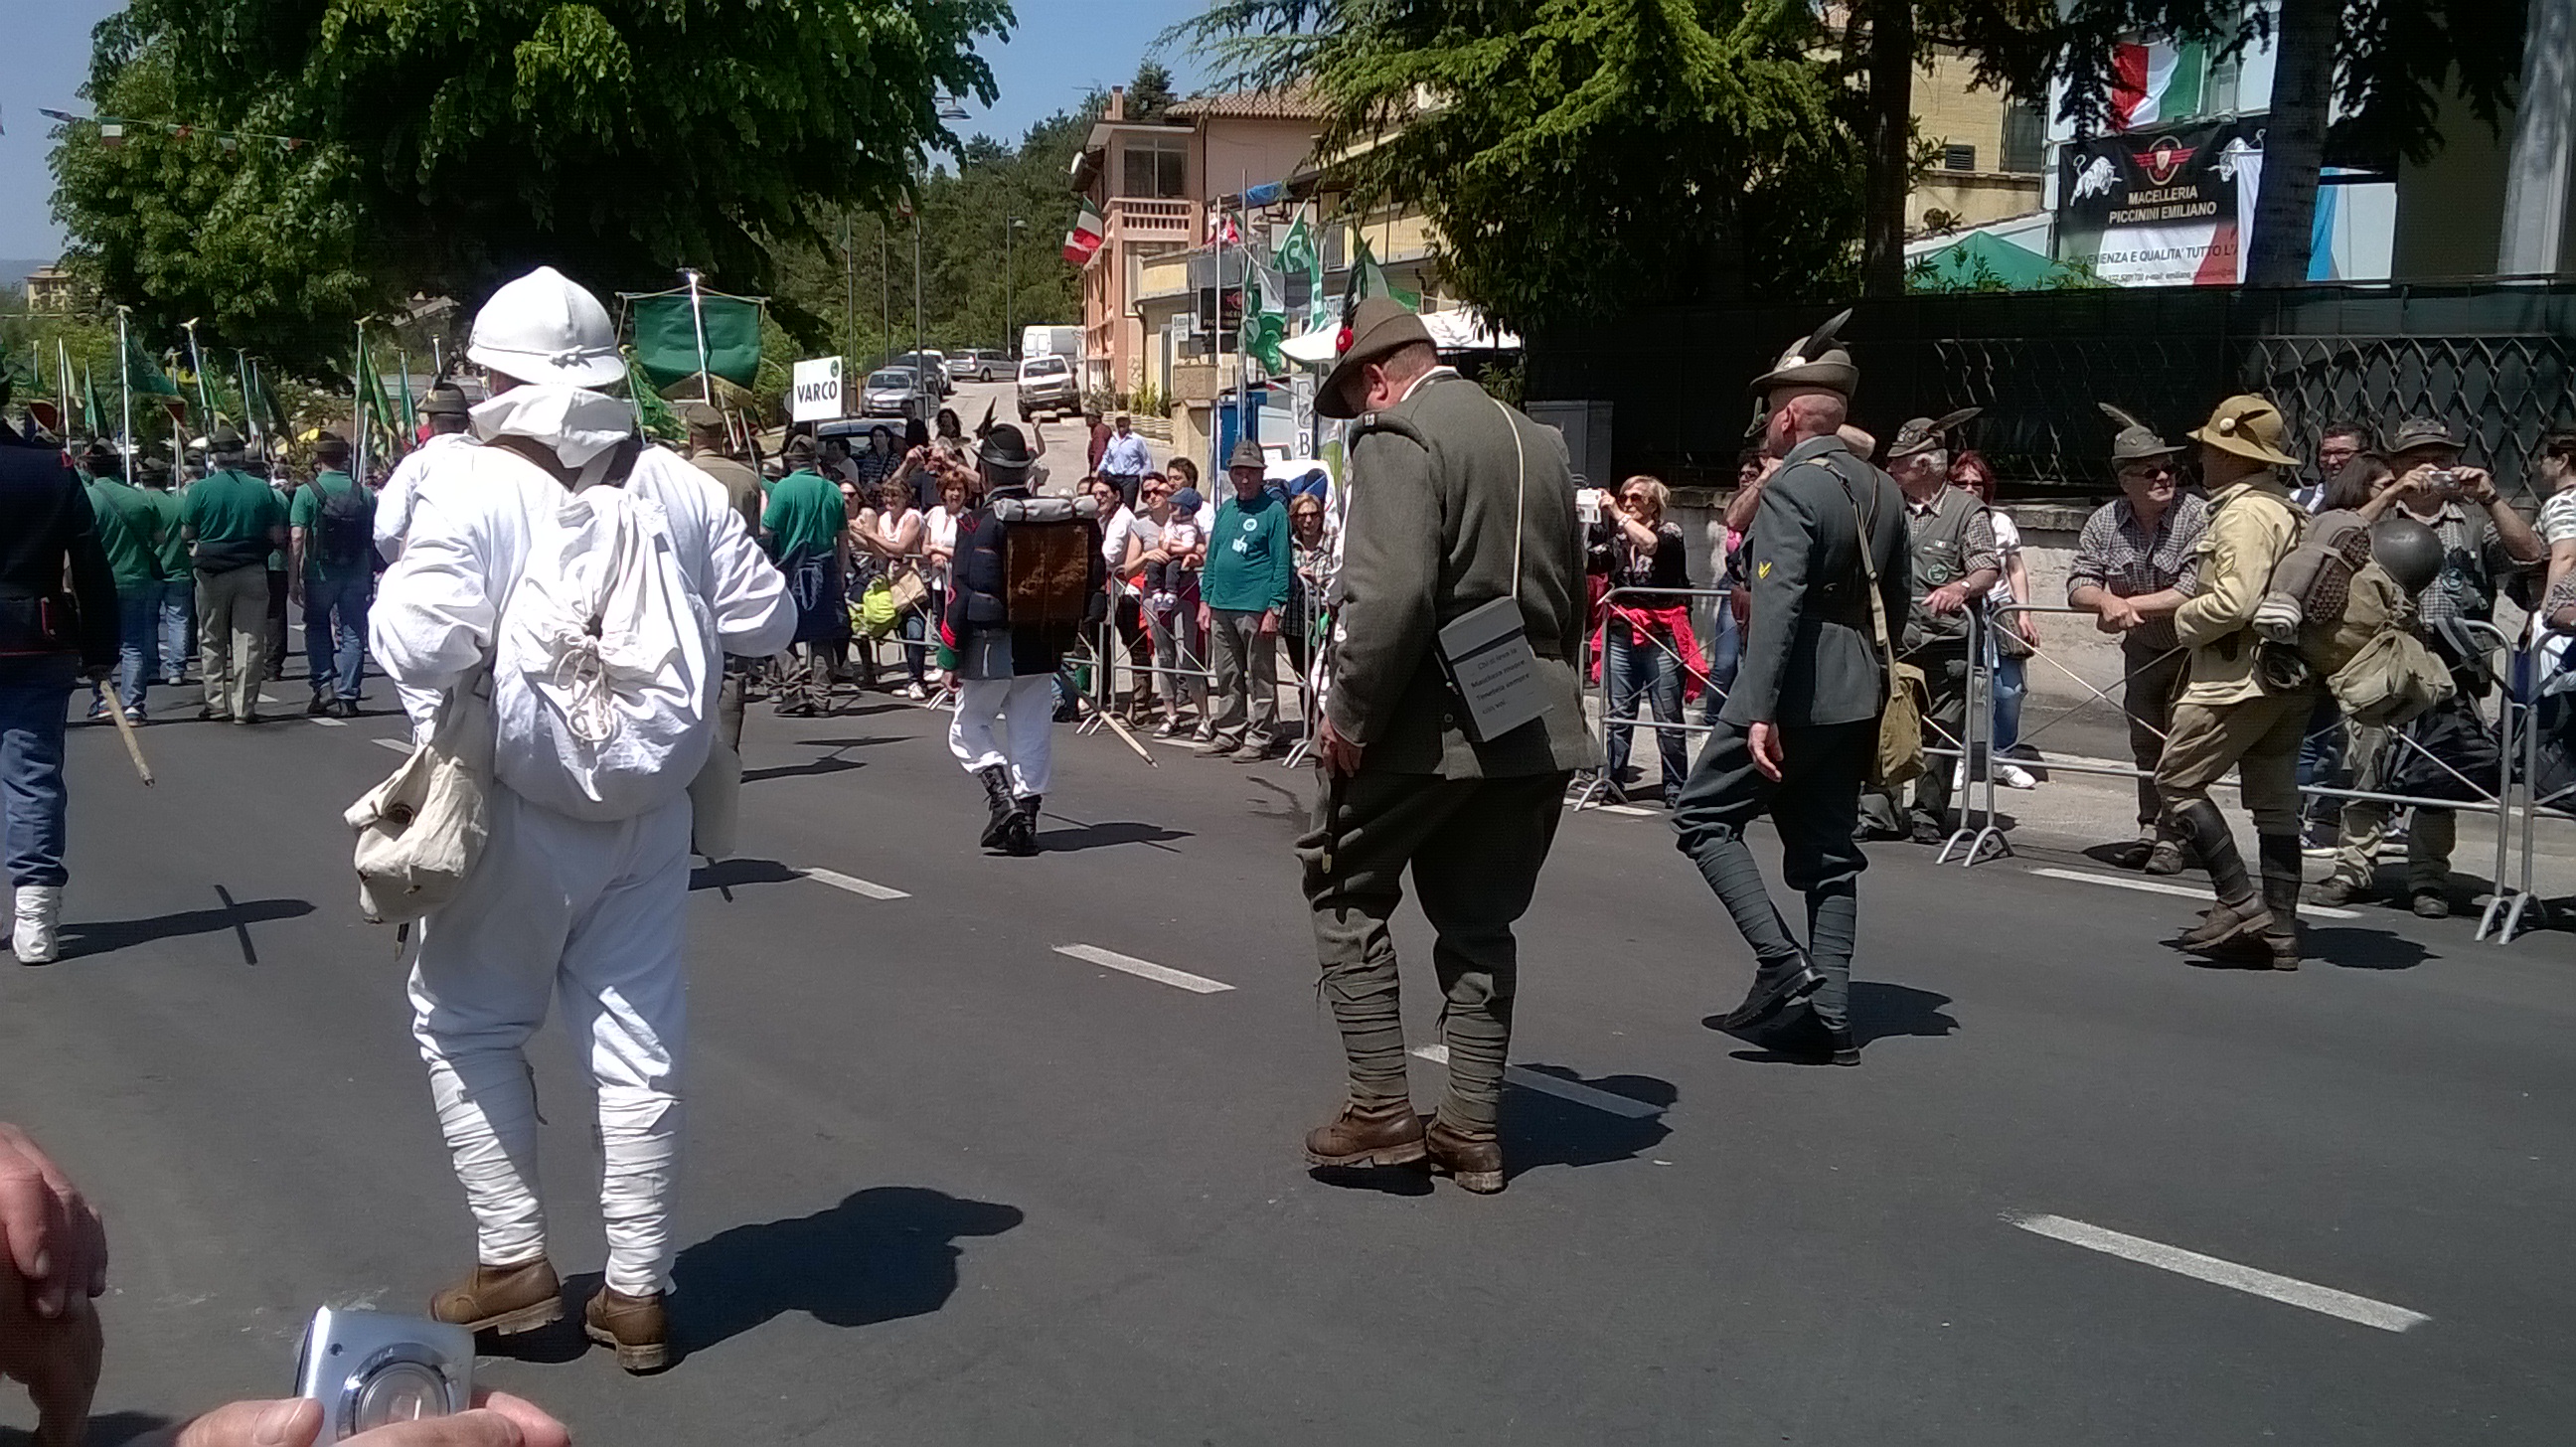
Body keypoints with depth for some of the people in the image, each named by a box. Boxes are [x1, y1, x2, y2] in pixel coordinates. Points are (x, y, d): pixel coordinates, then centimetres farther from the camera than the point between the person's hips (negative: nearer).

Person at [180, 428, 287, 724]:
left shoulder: (200, 490, -5)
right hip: (252, 571, 0)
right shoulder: (262, 489, -2)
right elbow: (277, 537, 1)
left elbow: (187, 533, 0)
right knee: (249, 639, 3)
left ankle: (217, 702, 13)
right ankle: (245, 706, 2)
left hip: (211, 571, 0)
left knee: (212, 640, 13)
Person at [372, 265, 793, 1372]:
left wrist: (393, 595, 1)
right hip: (648, 804, 4)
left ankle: (513, 1263, 17)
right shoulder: (678, 486, 1)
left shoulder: (473, 484, -11)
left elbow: (423, 647, -20)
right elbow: (766, 621, 4)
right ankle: (637, 1292, 15)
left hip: (519, 806, -3)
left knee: (466, 1020, 17)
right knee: (638, 1043, 8)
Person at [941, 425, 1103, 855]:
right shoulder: (1069, 517, 3)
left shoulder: (980, 523, -14)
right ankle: (1027, 812, 12)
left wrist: (951, 650, -9)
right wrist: (1064, 631, 17)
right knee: (1032, 734, 12)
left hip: (991, 647, -5)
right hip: (1043, 650, 5)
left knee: (969, 727, 10)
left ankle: (1003, 798, -8)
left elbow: (965, 592, -16)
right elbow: (1093, 574, 9)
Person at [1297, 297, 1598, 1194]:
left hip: (1432, 719, -7)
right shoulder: (1539, 443, 14)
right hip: (1535, 725, 7)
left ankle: (1380, 1109, 9)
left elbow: (1389, 593, -24)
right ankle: (1471, 1129, 19)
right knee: (1480, 920, 16)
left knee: (1346, 889, 11)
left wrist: (1348, 714, -15)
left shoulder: (1396, 437, -11)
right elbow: (1571, 592, 17)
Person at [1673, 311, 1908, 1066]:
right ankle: (1827, 1015, 11)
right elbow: (1899, 598, 19)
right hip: (1856, 700, 8)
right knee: (1828, 855, 11)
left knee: (1703, 816, 5)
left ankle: (1781, 964, -6)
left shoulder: (1791, 488, -14)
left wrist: (1759, 712, -27)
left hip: (1795, 694, -8)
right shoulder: (1884, 489, 12)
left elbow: (1777, 605, -24)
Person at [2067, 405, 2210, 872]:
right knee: (2144, 742, 16)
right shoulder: (2105, 522, -7)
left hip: (2193, 650, -6)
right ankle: (2149, 828, 30)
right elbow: (2078, 584, -9)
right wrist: (2106, 600, -31)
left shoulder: (2198, 516, -24)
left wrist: (2130, 604, -28)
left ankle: (2172, 838, 3)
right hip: (2142, 649, 6)